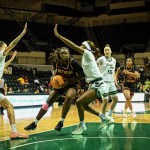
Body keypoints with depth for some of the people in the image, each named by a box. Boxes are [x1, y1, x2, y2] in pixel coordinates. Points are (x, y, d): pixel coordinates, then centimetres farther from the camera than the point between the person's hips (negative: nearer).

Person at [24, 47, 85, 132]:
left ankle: (61, 122, -19)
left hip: (72, 84, -3)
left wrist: (70, 81, -25)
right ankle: (35, 123, 8)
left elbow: (82, 75, -18)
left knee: (69, 97, -35)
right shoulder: (57, 62, -16)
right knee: (49, 101, -3)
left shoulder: (73, 63, -26)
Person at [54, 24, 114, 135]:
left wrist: (58, 35, -21)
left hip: (97, 85, -10)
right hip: (94, 85, 10)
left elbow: (74, 46, -19)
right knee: (84, 105, 15)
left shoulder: (88, 54, -9)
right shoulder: (85, 58, 16)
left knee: (79, 102, -16)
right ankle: (105, 118, 25)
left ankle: (82, 125, 0)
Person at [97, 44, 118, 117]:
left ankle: (109, 115, 26)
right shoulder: (101, 59, -7)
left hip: (111, 82, 7)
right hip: (104, 81, -7)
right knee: (105, 101, -8)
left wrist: (115, 80, 12)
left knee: (115, 99, 10)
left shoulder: (114, 60, 11)